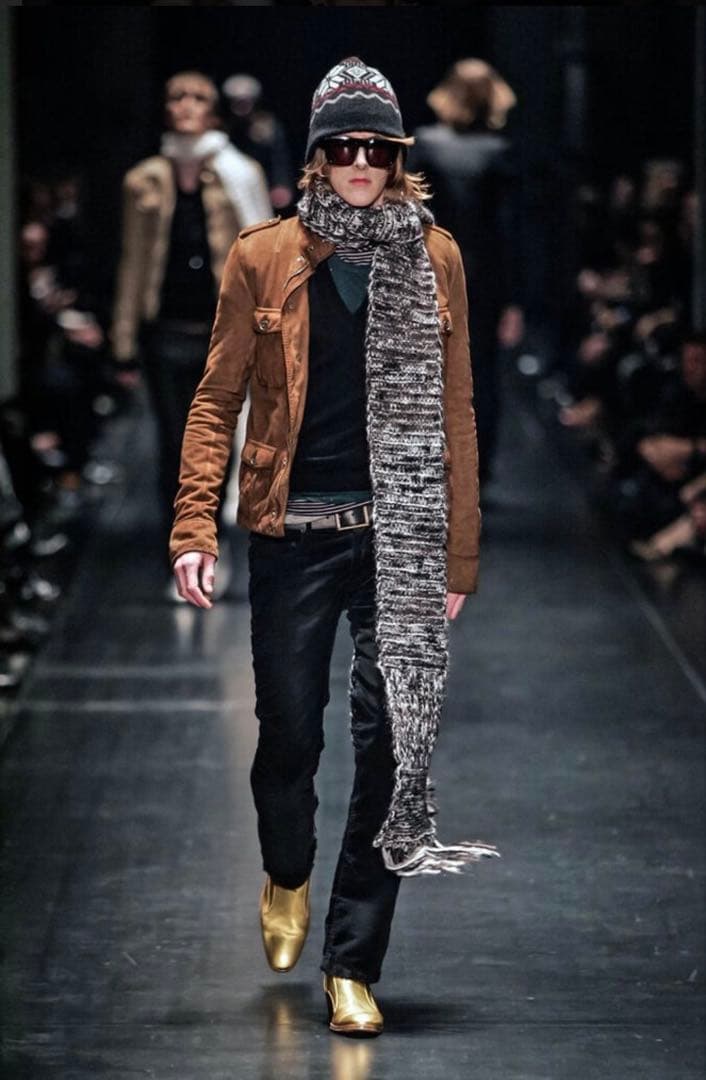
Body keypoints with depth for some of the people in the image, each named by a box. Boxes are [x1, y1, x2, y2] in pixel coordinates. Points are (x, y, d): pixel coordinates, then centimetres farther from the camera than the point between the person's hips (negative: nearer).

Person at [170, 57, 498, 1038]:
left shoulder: (434, 259, 5)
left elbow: (455, 412, 8)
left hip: (402, 536, 1)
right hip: (294, 532, 0)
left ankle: (353, 964, 6)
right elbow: (218, 398, 4)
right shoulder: (265, 258, 2)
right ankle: (287, 876, 39)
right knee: (290, 729, 6)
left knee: (390, 740, -3)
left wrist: (459, 553, 5)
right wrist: (194, 527, -6)